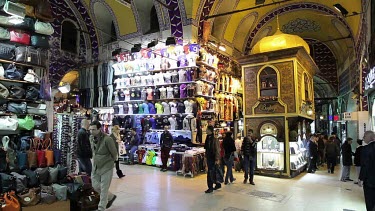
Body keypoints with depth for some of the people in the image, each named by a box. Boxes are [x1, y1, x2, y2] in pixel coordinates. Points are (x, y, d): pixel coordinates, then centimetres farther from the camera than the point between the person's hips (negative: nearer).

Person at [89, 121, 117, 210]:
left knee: (104, 190, 2)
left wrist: (108, 162, 1)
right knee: (95, 186, 16)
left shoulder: (107, 139, -25)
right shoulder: (91, 138, -2)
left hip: (106, 168, -7)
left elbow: (114, 153, -13)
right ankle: (111, 197, 37)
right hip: (95, 167, 7)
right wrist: (95, 160, 12)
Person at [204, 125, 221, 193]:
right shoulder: (208, 138, 8)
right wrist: (206, 157, 16)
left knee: (210, 173, -5)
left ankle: (210, 188, 4)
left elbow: (217, 150, -15)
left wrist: (217, 159, -17)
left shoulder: (214, 139, -15)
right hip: (209, 158, 8)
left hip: (213, 158, -8)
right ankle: (217, 184, 30)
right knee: (213, 173, 16)